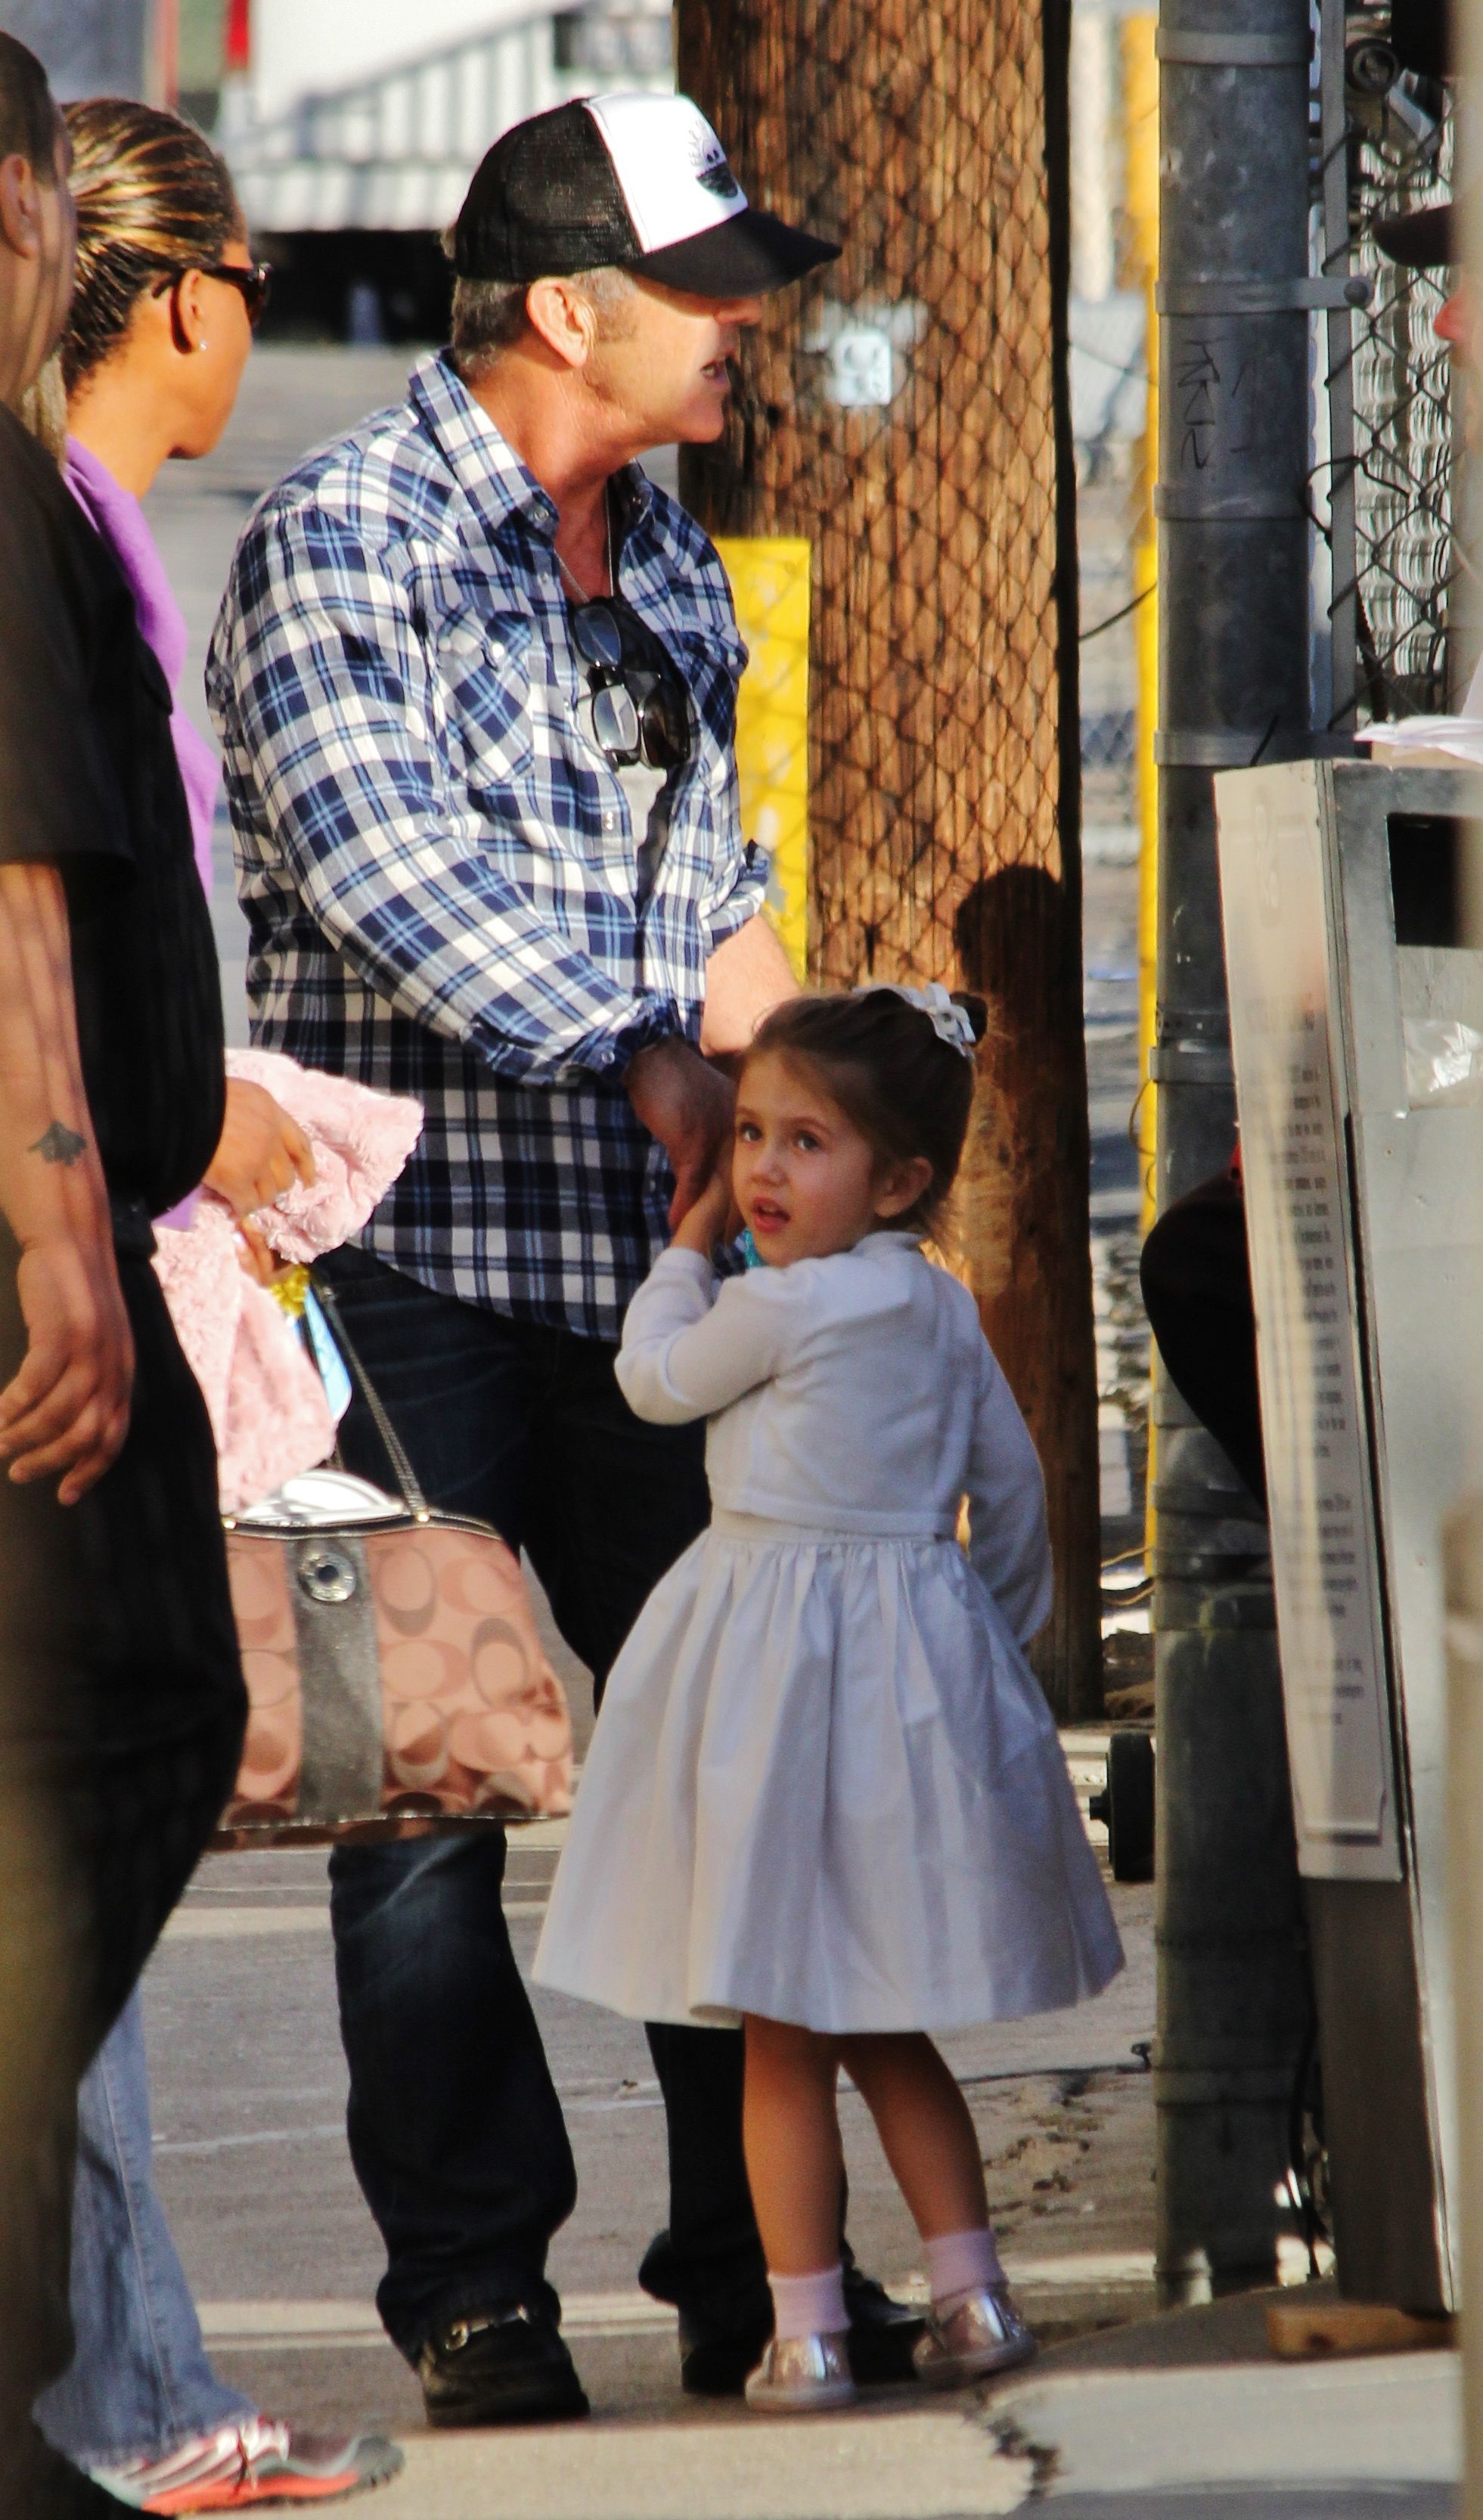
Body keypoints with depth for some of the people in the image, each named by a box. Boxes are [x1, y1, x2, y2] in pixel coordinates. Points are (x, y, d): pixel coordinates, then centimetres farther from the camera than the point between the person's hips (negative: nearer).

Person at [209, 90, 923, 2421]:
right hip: (419, 1248, -6)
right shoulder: (343, 544, -9)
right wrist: (651, 1064, -25)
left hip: (647, 1263, 6)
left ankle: (756, 2269, 15)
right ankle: (471, 2287, 10)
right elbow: (388, 876, -22)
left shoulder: (667, 564, 14)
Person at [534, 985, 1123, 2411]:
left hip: (779, 1651, -7)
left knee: (780, 2029, -1)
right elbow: (1011, 1484, 16)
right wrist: (1002, 1627, 28)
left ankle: (806, 2331, 1)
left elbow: (654, 1378, 2)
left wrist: (687, 1244, 15)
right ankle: (970, 2292, 14)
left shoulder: (778, 1303, -15)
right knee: (884, 2026, 17)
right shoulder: (946, 1311, 7)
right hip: (921, 1647, 7)